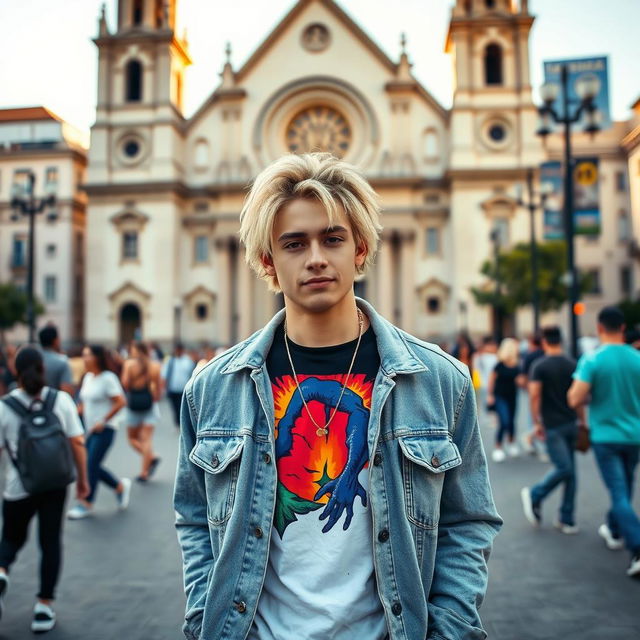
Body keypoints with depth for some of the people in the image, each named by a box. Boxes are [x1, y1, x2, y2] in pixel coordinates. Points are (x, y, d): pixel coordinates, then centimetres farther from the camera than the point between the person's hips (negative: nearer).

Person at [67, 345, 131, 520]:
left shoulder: (108, 378, -13)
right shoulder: (88, 377, 10)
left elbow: (120, 402, -17)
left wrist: (103, 421, -16)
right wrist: (80, 409, 3)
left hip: (105, 429, -8)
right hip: (91, 429, 8)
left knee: (91, 464, -7)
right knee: (92, 466, 7)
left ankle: (86, 504, 6)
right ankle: (120, 486, 26)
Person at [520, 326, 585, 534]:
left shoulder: (539, 366, -5)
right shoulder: (573, 364, 5)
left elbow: (534, 395, -14)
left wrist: (537, 423, -10)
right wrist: (582, 422, 15)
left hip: (552, 426, -2)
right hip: (571, 423, 2)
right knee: (567, 469, 4)